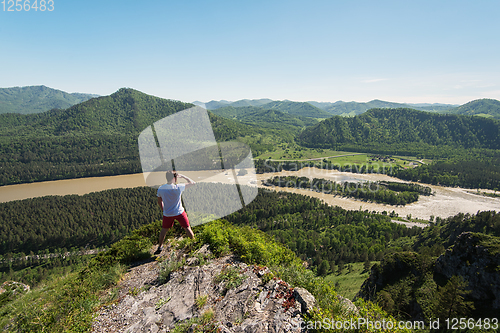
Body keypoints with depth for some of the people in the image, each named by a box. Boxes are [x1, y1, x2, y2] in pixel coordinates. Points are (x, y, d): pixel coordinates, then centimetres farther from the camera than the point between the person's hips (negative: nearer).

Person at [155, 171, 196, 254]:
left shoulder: (160, 189, -9)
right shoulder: (178, 187, -19)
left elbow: (159, 202, 4)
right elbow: (192, 183, -8)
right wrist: (182, 176, -1)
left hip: (167, 214, 3)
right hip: (179, 213, -2)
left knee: (164, 229, 21)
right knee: (187, 228, 13)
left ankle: (160, 247, 32)